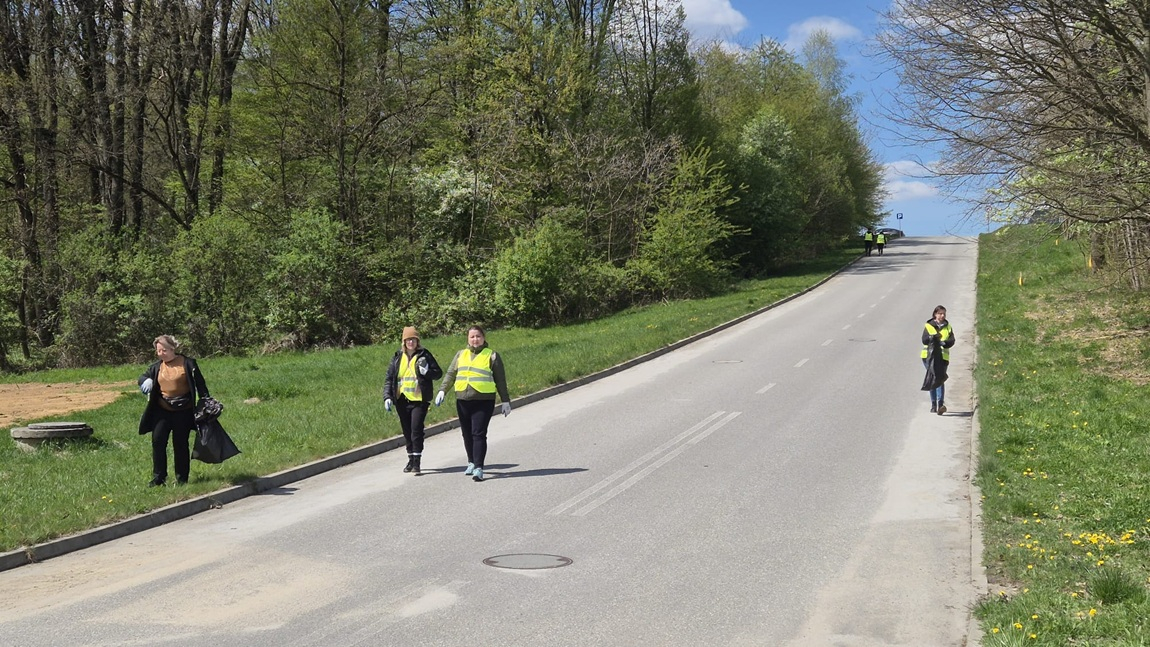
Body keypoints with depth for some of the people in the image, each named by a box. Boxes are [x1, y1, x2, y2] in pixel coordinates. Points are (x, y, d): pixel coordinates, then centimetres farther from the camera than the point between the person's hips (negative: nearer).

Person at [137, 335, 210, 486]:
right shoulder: (156, 367, 7)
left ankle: (182, 478, 15)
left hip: (183, 412, -4)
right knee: (158, 442, -3)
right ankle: (158, 478, 6)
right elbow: (142, 378, 13)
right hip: (162, 411, 4)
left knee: (180, 445, 4)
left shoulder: (188, 363, -5)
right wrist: (145, 381, -11)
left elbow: (200, 384, -2)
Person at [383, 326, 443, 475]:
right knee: (407, 431, 10)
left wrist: (427, 371, -17)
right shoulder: (398, 357, 9)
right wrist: (387, 397, -2)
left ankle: (417, 462, -7)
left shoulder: (424, 355, 0)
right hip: (402, 400, 4)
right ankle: (411, 459, 22)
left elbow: (438, 373, 4)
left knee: (416, 429, -11)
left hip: (419, 400, -4)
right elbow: (389, 378, 10)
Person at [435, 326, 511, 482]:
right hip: (462, 401, 4)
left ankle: (478, 468, -14)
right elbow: (450, 374, 13)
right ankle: (472, 462, 29)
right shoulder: (460, 355, 16)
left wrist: (505, 401, 5)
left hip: (484, 401, -4)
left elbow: (500, 380, 6)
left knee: (479, 434, -12)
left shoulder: (492, 356, 5)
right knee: (467, 434, 11)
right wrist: (442, 390, -2)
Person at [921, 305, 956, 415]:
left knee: (940, 379, -12)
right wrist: (932, 337, -26)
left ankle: (940, 404, -19)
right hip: (929, 356, 0)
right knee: (932, 380, 5)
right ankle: (933, 404, 14)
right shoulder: (928, 326, 6)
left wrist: (944, 343, -22)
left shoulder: (948, 327, 11)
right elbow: (924, 340, -6)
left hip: (943, 356, 0)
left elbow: (951, 341, -1)